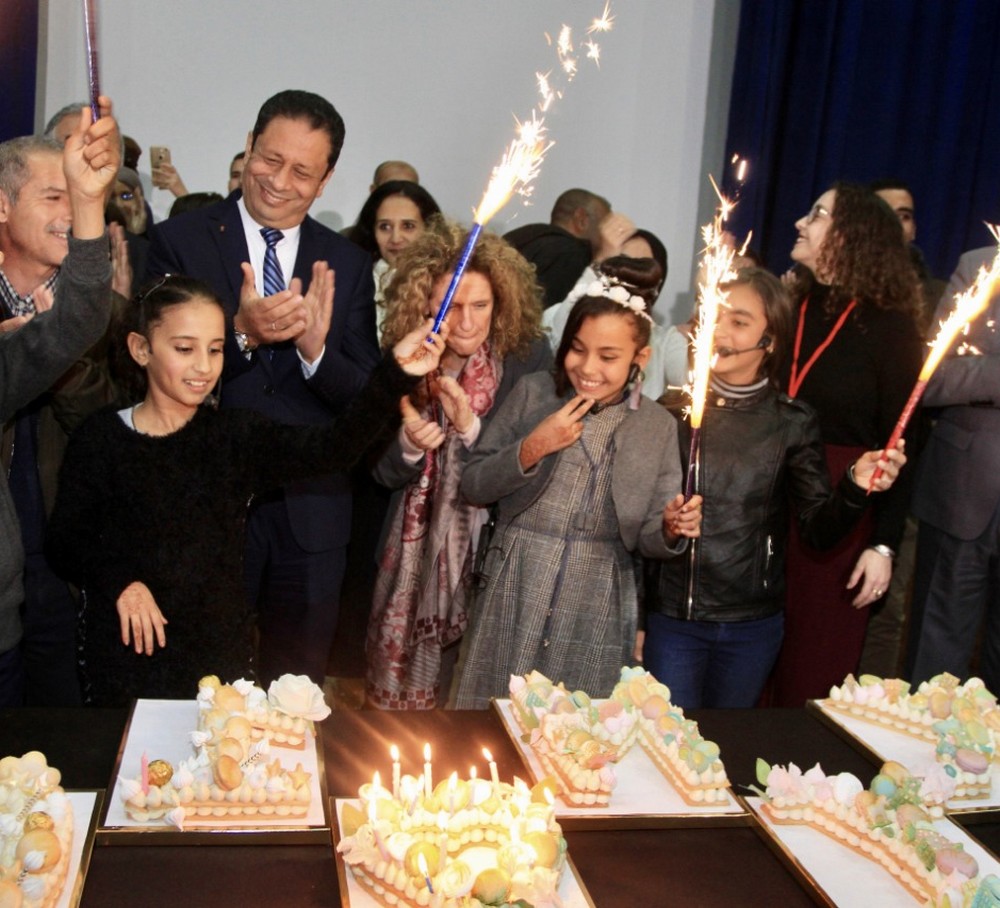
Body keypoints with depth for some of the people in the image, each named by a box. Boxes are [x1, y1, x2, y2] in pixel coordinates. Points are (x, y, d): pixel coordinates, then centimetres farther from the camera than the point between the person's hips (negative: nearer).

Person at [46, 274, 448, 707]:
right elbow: (66, 541, 0)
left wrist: (396, 373, -30)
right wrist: (119, 581, -18)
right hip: (125, 651, -1)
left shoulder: (235, 433, -3)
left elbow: (334, 447, -18)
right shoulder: (100, 439, -4)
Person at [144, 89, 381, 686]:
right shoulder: (179, 241, -3)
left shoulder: (348, 265, 4)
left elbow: (363, 395, 0)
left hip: (310, 513, 2)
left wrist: (313, 345, -20)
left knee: (298, 690, 16)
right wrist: (241, 333, -25)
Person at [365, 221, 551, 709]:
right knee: (397, 702, 12)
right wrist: (409, 444, -21)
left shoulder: (528, 357, -10)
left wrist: (470, 426, -25)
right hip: (414, 554, 2)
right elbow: (386, 475, 1)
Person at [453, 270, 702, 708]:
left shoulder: (658, 426, 1)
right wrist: (532, 448, -15)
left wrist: (671, 530, -18)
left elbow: (648, 539, 4)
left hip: (595, 608, 1)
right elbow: (473, 486, -1)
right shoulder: (533, 393, -2)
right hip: (515, 593, 0)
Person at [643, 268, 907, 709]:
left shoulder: (793, 422, -3)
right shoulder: (673, 412, -5)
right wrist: (633, 620, -4)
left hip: (753, 627, 1)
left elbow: (819, 529, -1)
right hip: (672, 619, -1)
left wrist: (855, 488, -20)